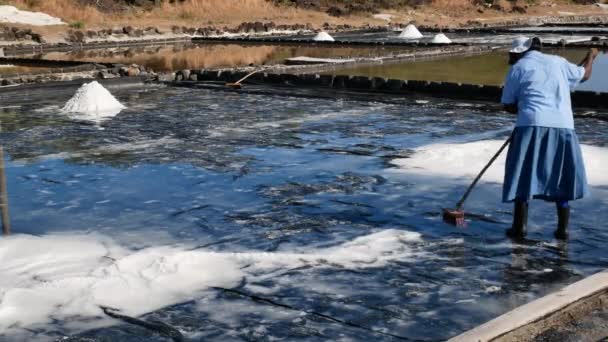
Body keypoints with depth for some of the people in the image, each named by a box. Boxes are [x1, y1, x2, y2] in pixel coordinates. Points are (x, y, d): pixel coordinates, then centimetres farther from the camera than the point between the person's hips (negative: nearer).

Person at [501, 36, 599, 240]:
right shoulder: (558, 62, 14)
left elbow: (508, 106, 8)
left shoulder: (517, 68, 6)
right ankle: (563, 229, 16)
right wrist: (591, 56, 49)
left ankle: (520, 227, 6)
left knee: (523, 177, 6)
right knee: (562, 179, 13)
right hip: (563, 126, 3)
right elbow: (584, 74, 30)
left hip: (532, 126, -3)